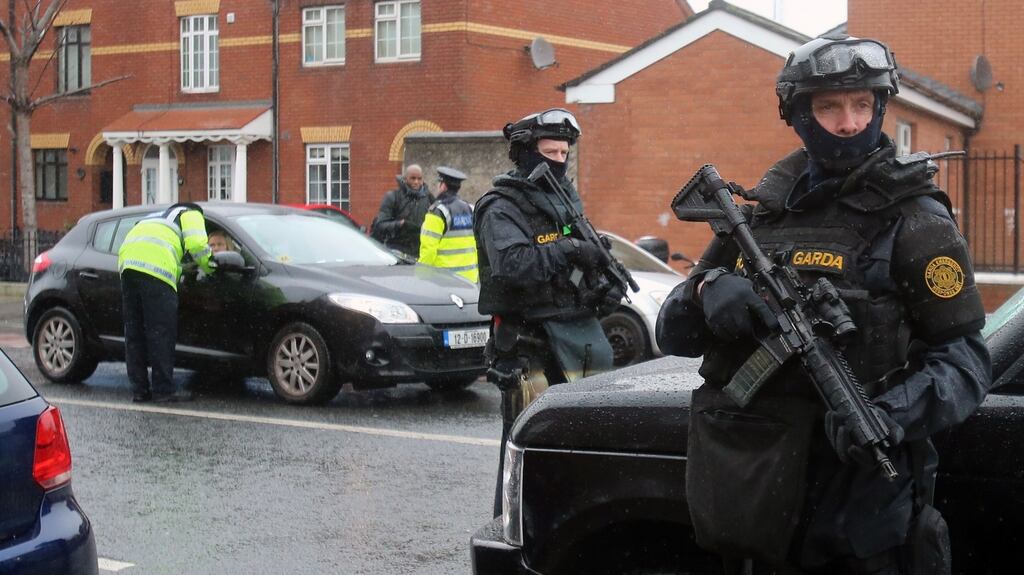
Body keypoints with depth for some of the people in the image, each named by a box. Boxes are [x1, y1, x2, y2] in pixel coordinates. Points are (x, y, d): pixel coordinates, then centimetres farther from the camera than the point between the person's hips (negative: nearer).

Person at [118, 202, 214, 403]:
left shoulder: (157, 218, 42)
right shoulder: (191, 214, 21)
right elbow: (196, 244, 2)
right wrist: (209, 267, 18)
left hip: (127, 262, 7)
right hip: (156, 267, -7)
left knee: (134, 332, 11)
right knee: (161, 333, -4)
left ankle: (139, 390, 14)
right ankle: (164, 390, -3)